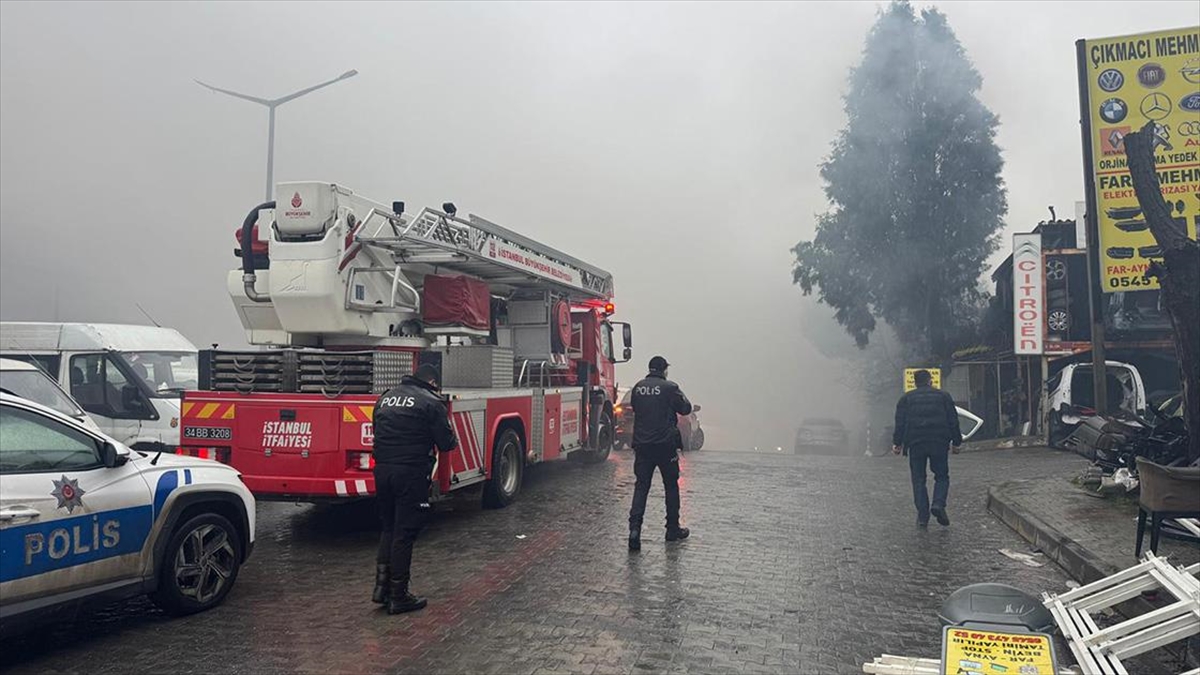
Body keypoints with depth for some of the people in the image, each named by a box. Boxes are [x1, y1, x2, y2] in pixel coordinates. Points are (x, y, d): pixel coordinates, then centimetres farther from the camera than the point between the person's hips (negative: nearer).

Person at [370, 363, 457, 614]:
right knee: (405, 533, 2)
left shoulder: (385, 398, 14)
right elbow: (446, 442, -6)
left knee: (388, 527, 20)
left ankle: (382, 584, 16)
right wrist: (454, 442, 15)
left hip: (382, 469, 6)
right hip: (411, 473, -6)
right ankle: (398, 597, 9)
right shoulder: (431, 402, -6)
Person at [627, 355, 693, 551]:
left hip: (641, 445, 3)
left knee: (641, 486, 5)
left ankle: (634, 528, -11)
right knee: (671, 486, 13)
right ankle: (673, 529, 22)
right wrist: (679, 395, 16)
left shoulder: (638, 388, 5)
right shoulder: (670, 387, -9)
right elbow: (685, 409, -1)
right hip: (665, 445, -3)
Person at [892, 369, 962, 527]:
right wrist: (957, 442, 13)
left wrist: (897, 443, 5)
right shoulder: (943, 396, 11)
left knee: (918, 479, 6)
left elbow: (900, 423, 3)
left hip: (915, 443, 0)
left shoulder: (906, 398, 11)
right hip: (939, 442, 0)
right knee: (942, 476, 12)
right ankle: (938, 504, -12)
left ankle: (922, 516, 0)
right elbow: (953, 421, 8)